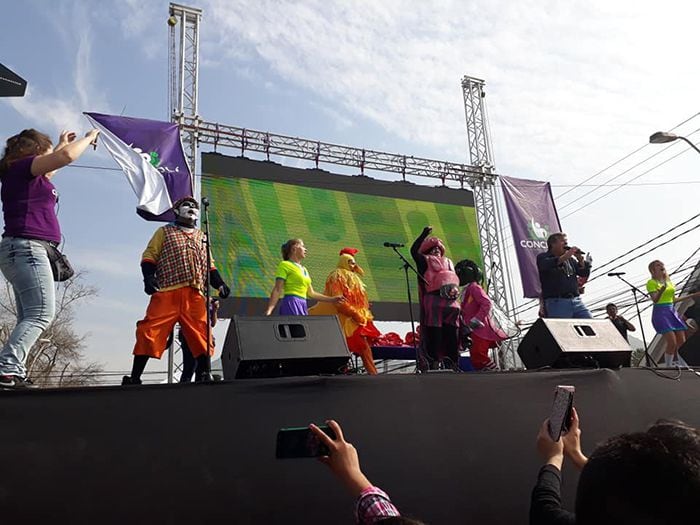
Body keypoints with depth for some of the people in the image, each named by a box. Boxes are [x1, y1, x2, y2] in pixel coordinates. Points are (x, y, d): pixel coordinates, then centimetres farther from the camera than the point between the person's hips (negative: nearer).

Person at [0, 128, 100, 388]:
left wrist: (62, 143, 48)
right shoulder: (22, 167, -2)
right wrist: (89, 138, 0)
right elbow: (67, 156, -16)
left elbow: (50, 168, 45)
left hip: (22, 250, 10)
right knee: (41, 313, -17)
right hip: (27, 247, -10)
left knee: (30, 317, 4)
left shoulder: (24, 174, 23)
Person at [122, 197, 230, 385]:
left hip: (195, 294, 3)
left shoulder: (202, 237, 29)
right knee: (150, 331, -10)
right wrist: (149, 276, -9)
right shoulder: (164, 232, 18)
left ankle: (204, 375, -2)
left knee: (201, 334, -6)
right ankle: (134, 377, -4)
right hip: (167, 292, -3)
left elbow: (209, 265, 28)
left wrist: (220, 284, 12)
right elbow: (149, 256, 10)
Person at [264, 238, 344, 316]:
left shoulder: (304, 269, 22)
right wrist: (269, 310, -18)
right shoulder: (285, 265, 0)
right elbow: (277, 290, -8)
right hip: (291, 305, -8)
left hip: (303, 306, 8)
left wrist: (332, 299, 23)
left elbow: (311, 293, 25)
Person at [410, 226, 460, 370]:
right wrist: (424, 234, -3)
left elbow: (456, 278, 23)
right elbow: (414, 251, -1)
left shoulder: (448, 262, 28)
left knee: (451, 333, -1)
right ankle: (434, 362, -11)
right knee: (434, 332, -10)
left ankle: (454, 363, -1)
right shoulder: (425, 261, 15)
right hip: (434, 299, -4)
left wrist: (455, 288, 3)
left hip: (451, 300, 4)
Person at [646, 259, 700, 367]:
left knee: (682, 342, 3)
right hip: (660, 313, -7)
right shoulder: (651, 282, -7)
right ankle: (668, 366, -3)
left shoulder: (668, 281, 16)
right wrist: (662, 289, -37)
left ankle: (683, 366, 13)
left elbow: (673, 300, 22)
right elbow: (655, 300, -19)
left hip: (672, 312, 7)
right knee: (672, 342, -16)